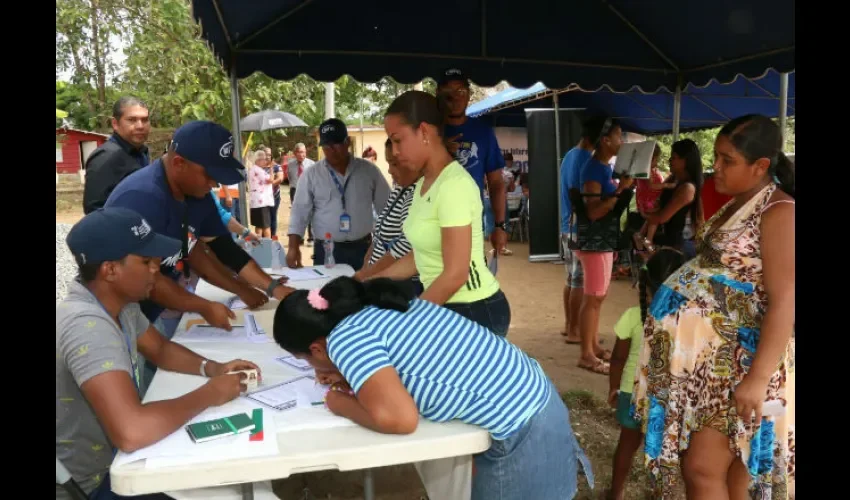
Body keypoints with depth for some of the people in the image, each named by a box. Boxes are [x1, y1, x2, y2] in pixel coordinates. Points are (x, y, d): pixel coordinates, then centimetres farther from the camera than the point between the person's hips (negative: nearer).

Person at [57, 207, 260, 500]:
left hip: (113, 456, 8)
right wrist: (209, 394, -27)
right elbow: (132, 432, -43)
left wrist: (211, 368, -7)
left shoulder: (119, 302, -3)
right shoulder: (87, 325, -32)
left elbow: (161, 349, 13)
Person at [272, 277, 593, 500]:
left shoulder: (343, 339, -17)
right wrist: (356, 377, 9)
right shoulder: (379, 307, 8)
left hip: (522, 433, -9)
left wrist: (344, 405, -8)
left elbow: (400, 418, -27)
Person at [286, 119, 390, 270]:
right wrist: (293, 247, -11)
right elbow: (300, 212, -1)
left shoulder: (369, 170, 2)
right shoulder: (311, 175, 0)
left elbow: (385, 207, 5)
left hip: (362, 249, 1)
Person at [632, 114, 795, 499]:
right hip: (705, 352, 8)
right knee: (730, 469, 18)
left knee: (702, 469, -2)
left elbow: (784, 303, -21)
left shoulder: (779, 212, -16)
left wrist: (758, 379, -24)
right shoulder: (736, 204, 11)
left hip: (736, 360, -8)